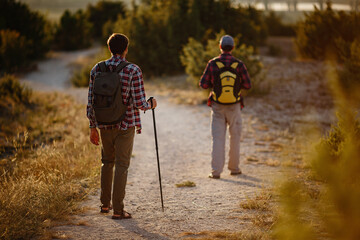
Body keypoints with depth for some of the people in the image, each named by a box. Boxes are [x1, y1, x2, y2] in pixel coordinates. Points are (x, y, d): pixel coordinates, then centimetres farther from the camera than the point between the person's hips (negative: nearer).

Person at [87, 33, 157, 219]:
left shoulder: (97, 69, 0)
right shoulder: (133, 71, -12)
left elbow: (91, 101, 2)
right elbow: (139, 103, -16)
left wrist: (93, 127, 10)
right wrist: (150, 104, 6)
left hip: (104, 124, 4)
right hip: (125, 125, -4)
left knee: (107, 162, 21)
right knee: (121, 165, 2)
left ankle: (105, 204, 27)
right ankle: (118, 210, 2)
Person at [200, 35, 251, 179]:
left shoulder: (213, 64, -9)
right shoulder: (239, 64, -8)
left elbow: (203, 84, -6)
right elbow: (248, 85, -5)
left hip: (217, 106, 0)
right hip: (234, 107, 0)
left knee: (218, 138, 2)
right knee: (235, 137, 16)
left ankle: (216, 171, -4)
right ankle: (234, 168, 24)